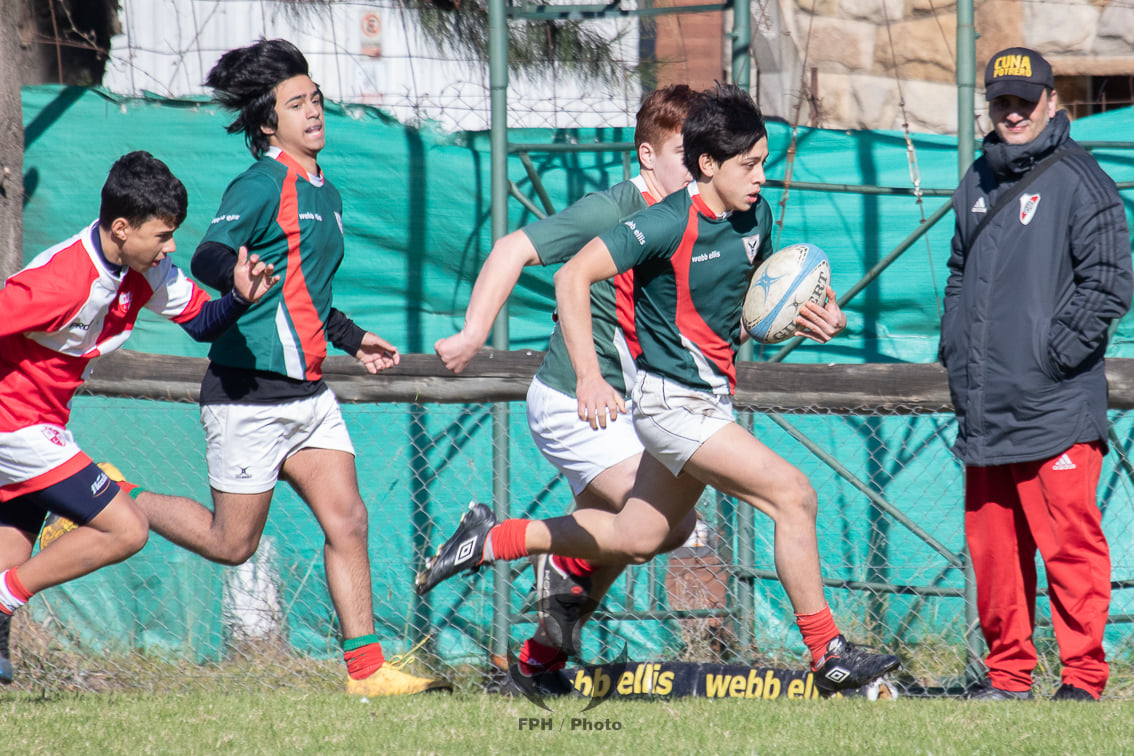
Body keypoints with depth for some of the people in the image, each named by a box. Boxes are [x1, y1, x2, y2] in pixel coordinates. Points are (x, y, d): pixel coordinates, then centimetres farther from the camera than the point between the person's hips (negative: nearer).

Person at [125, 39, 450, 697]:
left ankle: (367, 669, -3)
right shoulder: (262, 185, -12)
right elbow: (207, 256, -25)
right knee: (232, 544, 0)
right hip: (249, 392, -8)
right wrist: (236, 273, -46)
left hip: (309, 390, 8)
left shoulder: (326, 192, 17)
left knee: (348, 522, -3)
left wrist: (352, 337, 35)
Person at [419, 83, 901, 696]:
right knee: (793, 495, -16)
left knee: (636, 539, 18)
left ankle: (492, 539, 32)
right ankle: (827, 654, -8)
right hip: (671, 402, -9)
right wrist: (589, 377, -31)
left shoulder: (755, 216, 3)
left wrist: (817, 316, 3)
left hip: (712, 400, 9)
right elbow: (573, 277, -21)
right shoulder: (669, 223, -20)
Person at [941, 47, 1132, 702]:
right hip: (984, 410, 7)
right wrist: (954, 349, 16)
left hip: (1057, 407, -7)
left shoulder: (1080, 181, -4)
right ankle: (1008, 676, 16)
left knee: (1070, 542, -8)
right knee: (994, 547, 9)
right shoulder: (979, 184, 17)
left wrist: (1055, 353, -13)